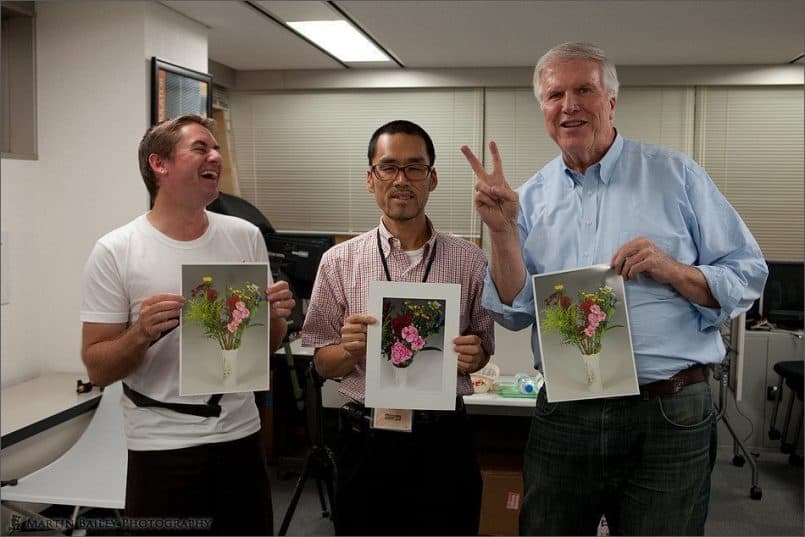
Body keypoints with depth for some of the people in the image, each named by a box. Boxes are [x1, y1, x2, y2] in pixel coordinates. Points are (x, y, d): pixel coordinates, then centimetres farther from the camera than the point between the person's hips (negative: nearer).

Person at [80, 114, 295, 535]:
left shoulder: (245, 237, 1)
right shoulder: (115, 251, -9)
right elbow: (98, 370, -6)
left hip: (241, 437, 4)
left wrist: (276, 318, -11)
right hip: (161, 448, -3)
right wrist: (142, 333, -24)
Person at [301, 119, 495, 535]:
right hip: (368, 441, 0)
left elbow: (484, 342, 10)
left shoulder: (469, 260, 0)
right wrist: (350, 350, -18)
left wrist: (474, 354, -12)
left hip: (444, 440, 1)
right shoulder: (339, 261, -1)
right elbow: (323, 363, 3)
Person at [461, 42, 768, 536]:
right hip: (562, 416, 3)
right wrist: (502, 230, -11)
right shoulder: (533, 197, 7)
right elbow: (515, 313, 1)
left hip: (669, 417, -2)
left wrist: (672, 270, -17)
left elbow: (748, 278, 0)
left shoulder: (677, 175, 0)